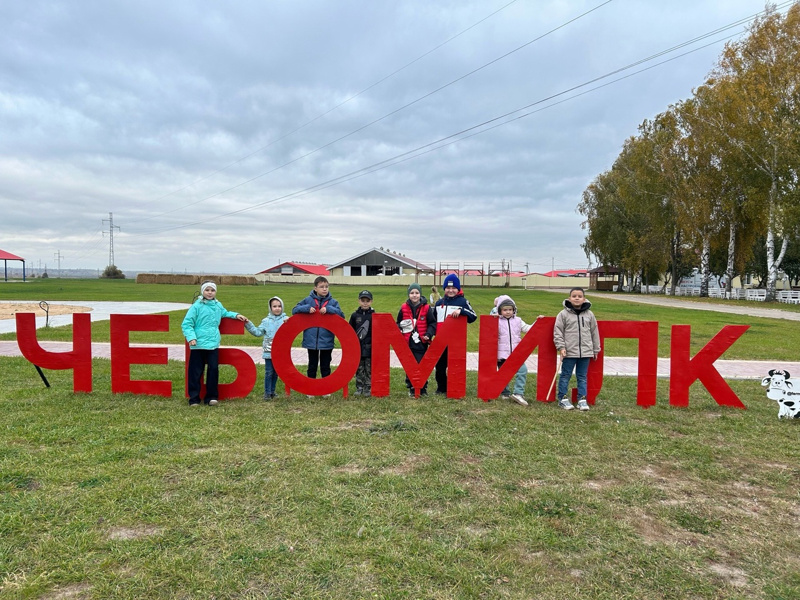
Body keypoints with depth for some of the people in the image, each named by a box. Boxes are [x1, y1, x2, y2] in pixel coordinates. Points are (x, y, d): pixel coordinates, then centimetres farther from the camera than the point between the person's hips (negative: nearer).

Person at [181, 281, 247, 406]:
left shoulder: (218, 305, 8)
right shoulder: (197, 306, -7)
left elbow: (224, 313, 31)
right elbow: (186, 324, -7)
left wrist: (236, 315, 16)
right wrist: (191, 337, -19)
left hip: (213, 344, 4)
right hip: (198, 344, -4)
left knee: (214, 369, 3)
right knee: (196, 372, 3)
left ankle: (211, 396, 14)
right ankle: (194, 398, 13)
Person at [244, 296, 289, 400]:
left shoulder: (286, 319, 1)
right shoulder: (266, 321, 4)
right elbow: (258, 332, 6)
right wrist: (249, 325, 1)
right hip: (269, 351, -1)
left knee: (276, 372, 12)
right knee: (269, 372, 0)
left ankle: (272, 391, 26)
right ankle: (267, 392, 9)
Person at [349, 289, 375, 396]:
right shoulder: (354, 315, 3)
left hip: (370, 348, -2)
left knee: (369, 369, 5)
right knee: (359, 369, 9)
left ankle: (368, 388, 14)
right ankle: (359, 388, 18)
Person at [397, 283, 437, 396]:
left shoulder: (426, 308, -2)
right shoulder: (404, 307, 3)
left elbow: (432, 323, 2)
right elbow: (398, 323, 13)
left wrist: (428, 334, -11)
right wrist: (399, 330, -6)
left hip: (421, 342, -2)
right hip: (408, 342, 2)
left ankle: (423, 388, 13)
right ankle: (411, 388, 19)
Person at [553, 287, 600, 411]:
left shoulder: (589, 314, 5)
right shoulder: (563, 314, -3)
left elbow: (594, 332, 12)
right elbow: (558, 332, -3)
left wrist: (596, 350, 14)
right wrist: (561, 347, -11)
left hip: (586, 352, 3)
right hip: (569, 352, -2)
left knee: (582, 377, 11)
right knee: (565, 375, 6)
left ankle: (582, 399, 18)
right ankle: (562, 398, 15)